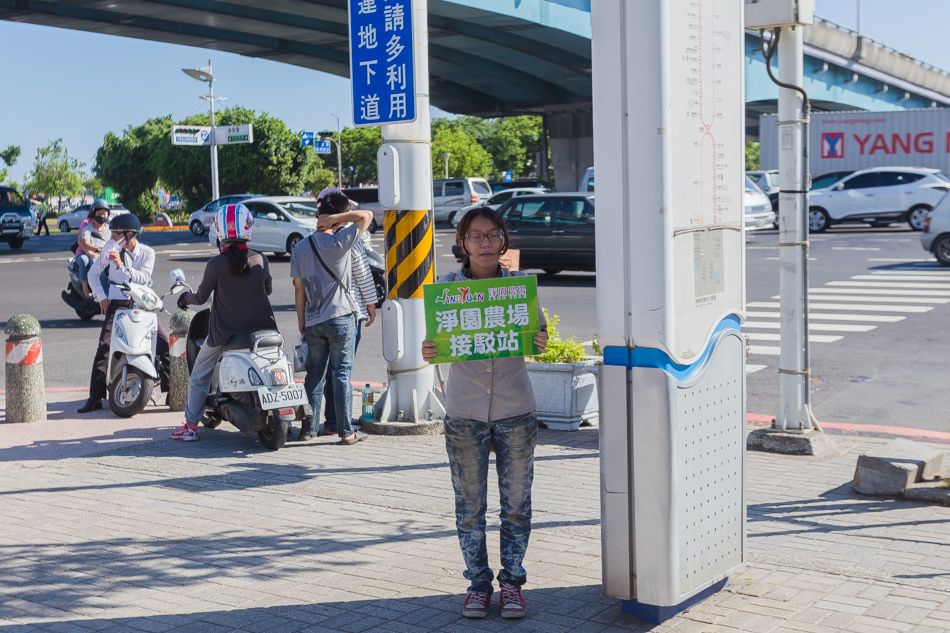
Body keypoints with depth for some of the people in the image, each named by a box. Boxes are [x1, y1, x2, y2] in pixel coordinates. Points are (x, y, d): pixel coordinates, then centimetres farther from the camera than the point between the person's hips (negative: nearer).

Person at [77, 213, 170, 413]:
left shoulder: (147, 253, -1)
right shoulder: (111, 249, 1)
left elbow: (143, 278, -17)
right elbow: (93, 272, 11)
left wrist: (121, 265, -27)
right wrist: (101, 297, 1)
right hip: (117, 304, 0)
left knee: (166, 343, -8)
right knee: (104, 348, -13)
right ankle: (95, 398, -9)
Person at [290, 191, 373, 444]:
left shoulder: (300, 247, 5)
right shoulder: (340, 242, -9)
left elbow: (299, 288, 8)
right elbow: (366, 216, -3)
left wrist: (301, 321, 15)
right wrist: (336, 218, -7)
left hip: (313, 322, 4)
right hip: (340, 318, -4)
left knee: (314, 375, 12)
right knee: (341, 374, 0)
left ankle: (308, 428, 17)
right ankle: (346, 431, 3)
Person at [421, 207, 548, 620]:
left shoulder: (520, 283, 1)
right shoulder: (446, 286, -1)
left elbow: (537, 333, 3)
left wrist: (541, 342, -19)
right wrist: (428, 352, -22)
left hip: (515, 408, 1)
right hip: (465, 411, 0)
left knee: (516, 502, 7)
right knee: (470, 504, 7)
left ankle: (512, 581, 21)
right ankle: (478, 583, 21)